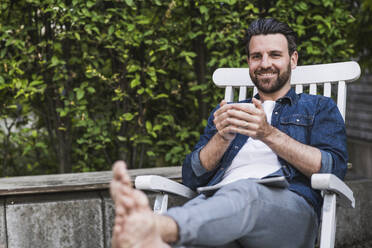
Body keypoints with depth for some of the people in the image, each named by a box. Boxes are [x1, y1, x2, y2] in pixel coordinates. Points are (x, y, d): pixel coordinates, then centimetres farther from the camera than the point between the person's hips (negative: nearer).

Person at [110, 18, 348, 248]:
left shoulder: (319, 107, 26)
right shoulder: (226, 112, 35)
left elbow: (335, 168, 5)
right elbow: (192, 177, 21)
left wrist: (268, 134, -5)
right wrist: (222, 137, 2)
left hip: (290, 207, -3)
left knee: (244, 191, -41)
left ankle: (157, 227, -67)